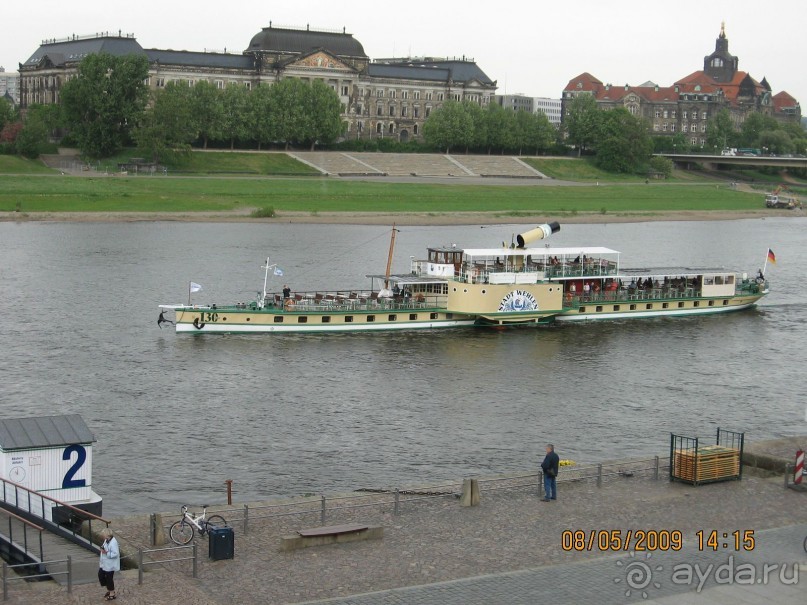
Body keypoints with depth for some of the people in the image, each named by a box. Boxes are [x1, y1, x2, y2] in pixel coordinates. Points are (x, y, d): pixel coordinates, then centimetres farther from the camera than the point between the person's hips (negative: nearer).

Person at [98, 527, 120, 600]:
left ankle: (112, 594, 21)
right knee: (101, 575, 17)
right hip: (104, 563, 10)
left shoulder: (113, 543, -27)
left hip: (110, 565, -10)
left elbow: (115, 554, -29)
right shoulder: (106, 540, 2)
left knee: (109, 578, 4)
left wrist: (106, 553, -31)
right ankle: (109, 590, 35)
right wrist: (102, 549, -4)